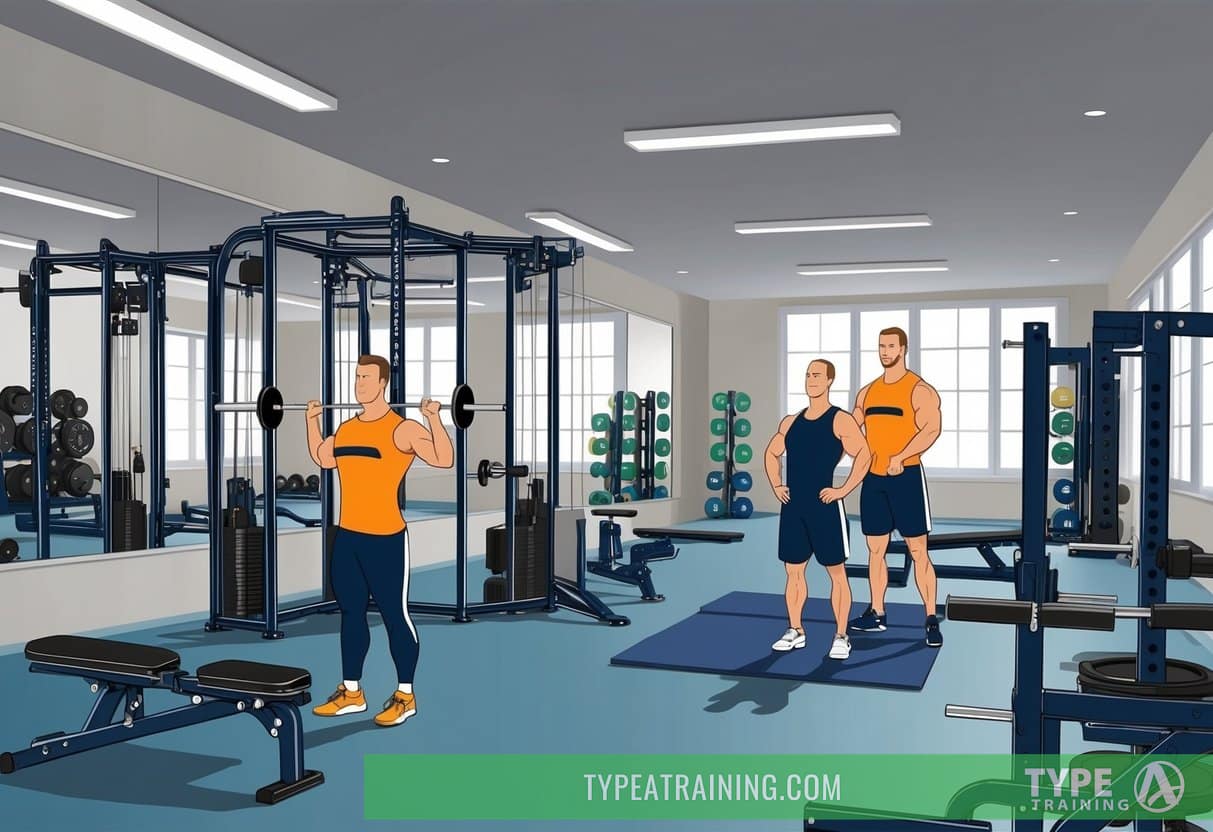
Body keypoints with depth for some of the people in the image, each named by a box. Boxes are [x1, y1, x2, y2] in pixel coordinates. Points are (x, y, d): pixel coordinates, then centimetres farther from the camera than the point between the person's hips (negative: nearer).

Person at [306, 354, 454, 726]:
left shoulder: (402, 428, -11)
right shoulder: (346, 428, 12)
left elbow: (445, 459, -16)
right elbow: (322, 458, 30)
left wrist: (434, 418, -23)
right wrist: (312, 420, 27)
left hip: (385, 537, -7)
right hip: (346, 536, 8)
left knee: (394, 614, 1)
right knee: (350, 614, 14)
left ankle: (405, 696, 12)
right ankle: (351, 693, 25)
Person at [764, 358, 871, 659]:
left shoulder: (840, 420, -6)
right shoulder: (791, 422, 12)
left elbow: (864, 454, -15)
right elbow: (772, 453, 25)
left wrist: (843, 490, -17)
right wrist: (775, 485, 13)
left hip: (824, 507, -6)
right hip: (792, 508, 6)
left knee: (836, 572, 1)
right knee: (793, 570, 11)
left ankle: (841, 637, 8)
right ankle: (795, 631, 22)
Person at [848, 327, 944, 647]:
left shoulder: (920, 390, -7)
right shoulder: (867, 392, 13)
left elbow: (931, 429, -19)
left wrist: (900, 457, -29)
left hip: (906, 477, -6)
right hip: (873, 478, 6)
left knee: (918, 551, -3)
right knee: (875, 549, 11)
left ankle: (932, 619, 1)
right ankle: (876, 614, 20)